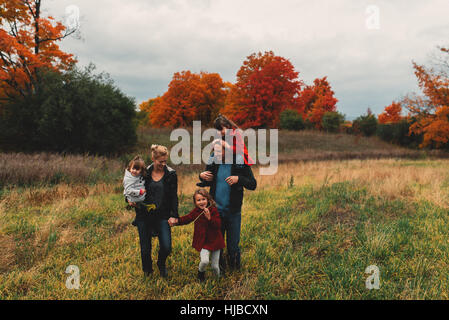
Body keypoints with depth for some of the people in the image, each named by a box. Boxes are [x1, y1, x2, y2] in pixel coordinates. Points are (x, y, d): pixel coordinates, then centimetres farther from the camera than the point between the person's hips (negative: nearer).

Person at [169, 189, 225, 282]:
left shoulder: (213, 210, -10)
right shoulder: (196, 212, -1)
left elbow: (218, 225, -16)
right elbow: (187, 218, 11)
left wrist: (209, 218, -30)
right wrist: (177, 221, -4)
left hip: (214, 241, -1)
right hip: (203, 242, 1)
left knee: (214, 266, 6)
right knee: (204, 261, -22)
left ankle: (218, 278, 40)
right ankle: (201, 272, 14)